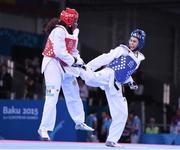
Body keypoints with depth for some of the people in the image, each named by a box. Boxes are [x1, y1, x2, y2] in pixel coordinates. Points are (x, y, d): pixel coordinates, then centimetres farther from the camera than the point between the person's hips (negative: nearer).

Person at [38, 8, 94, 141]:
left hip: (66, 66, 9)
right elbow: (59, 52, -27)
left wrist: (78, 59, -6)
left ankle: (79, 122, 33)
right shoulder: (59, 31, -21)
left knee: (73, 94, 18)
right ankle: (44, 128, -10)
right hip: (53, 64, -9)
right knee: (52, 96, -14)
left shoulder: (72, 32, 8)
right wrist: (74, 61, -19)